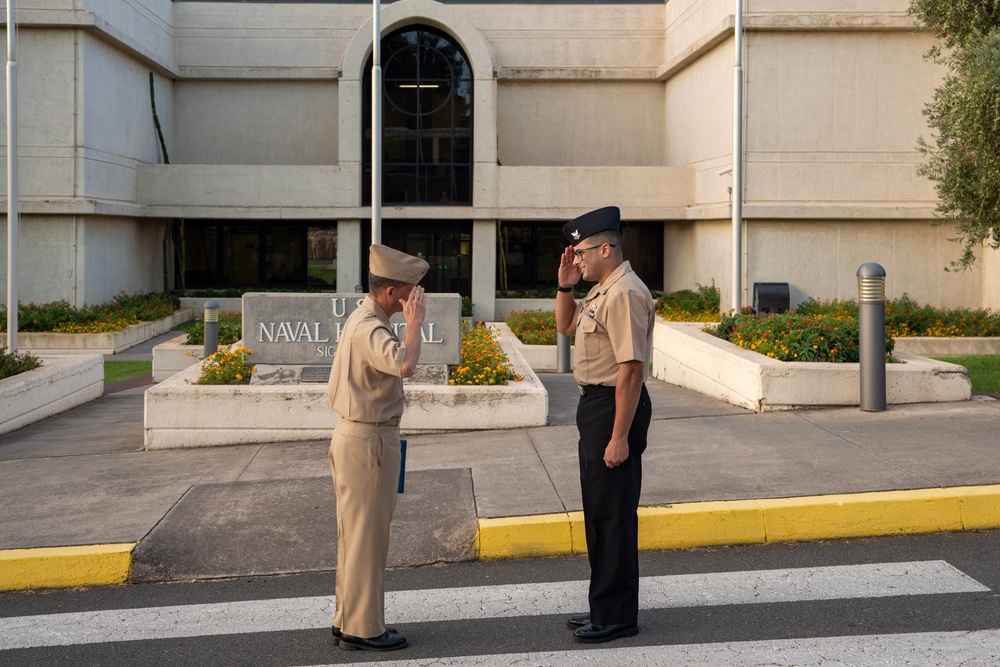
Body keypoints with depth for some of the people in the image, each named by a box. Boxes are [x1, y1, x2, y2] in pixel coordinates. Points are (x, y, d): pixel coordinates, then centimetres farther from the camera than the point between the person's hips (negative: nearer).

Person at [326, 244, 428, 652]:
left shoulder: (362, 320, 13)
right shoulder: (371, 329, -21)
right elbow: (404, 365, -39)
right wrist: (414, 322, -26)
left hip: (356, 436, 11)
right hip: (367, 441, -11)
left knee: (357, 535, 16)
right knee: (366, 537, -2)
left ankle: (349, 620, 25)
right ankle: (362, 629, 7)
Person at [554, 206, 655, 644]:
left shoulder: (624, 294, -20)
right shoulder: (600, 291, 12)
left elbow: (632, 369, -25)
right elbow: (565, 326, 28)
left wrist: (620, 437, -26)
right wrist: (565, 284, 10)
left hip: (615, 407, -11)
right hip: (594, 405, 11)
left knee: (613, 513, -2)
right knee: (598, 510, 17)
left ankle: (617, 616, 8)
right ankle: (604, 607, 30)